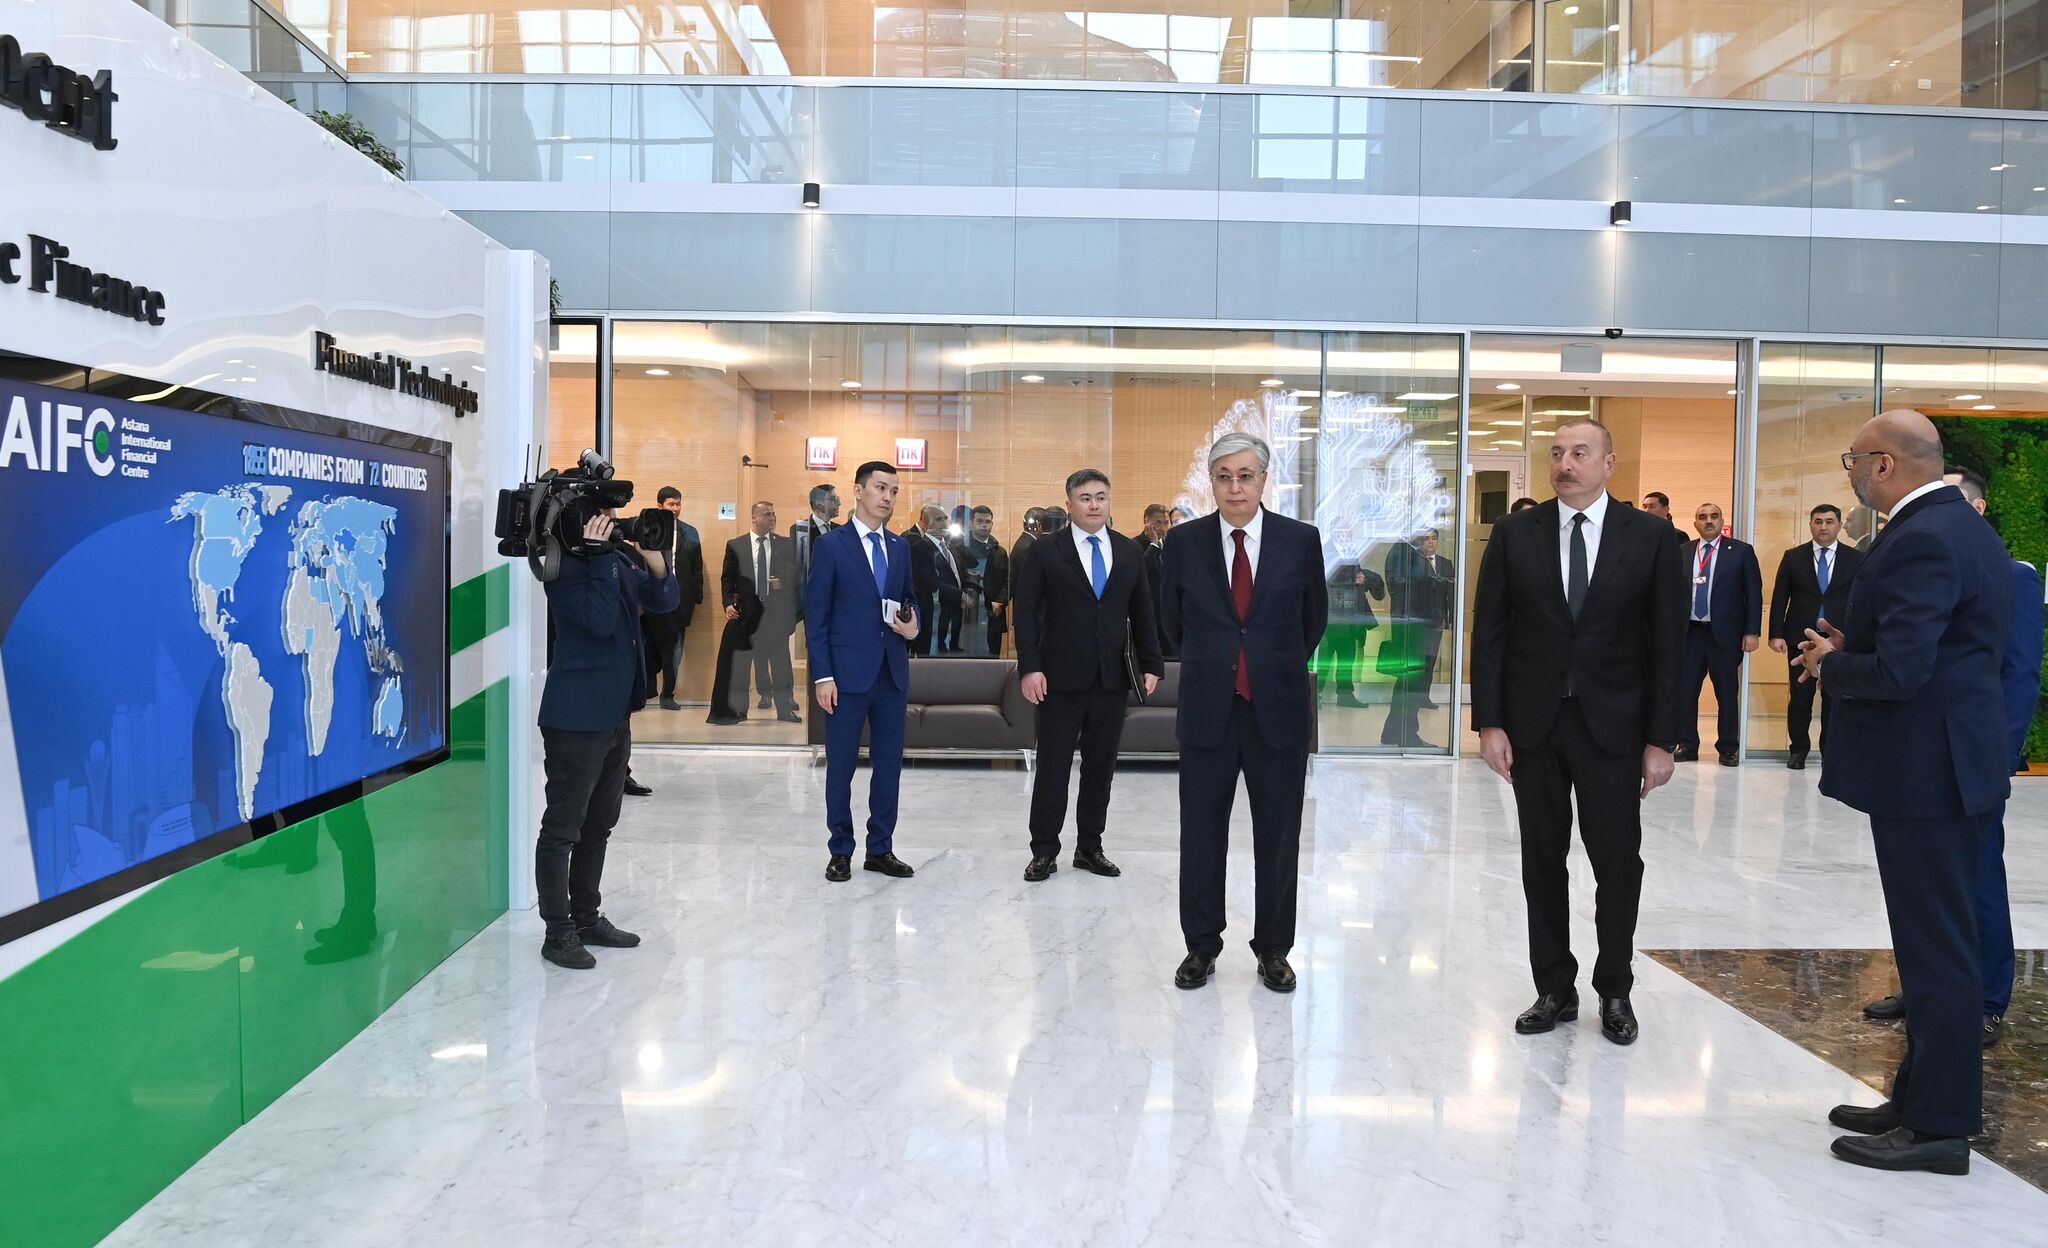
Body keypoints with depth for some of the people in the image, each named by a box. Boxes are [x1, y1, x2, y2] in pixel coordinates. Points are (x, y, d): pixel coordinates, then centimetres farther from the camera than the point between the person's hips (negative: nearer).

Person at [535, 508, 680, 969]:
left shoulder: (619, 557, 10)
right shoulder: (566, 564, -13)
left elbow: (666, 599, 7)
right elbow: (600, 620, -24)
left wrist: (652, 554, -8)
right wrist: (601, 558, -22)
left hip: (614, 714, 9)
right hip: (576, 716, -9)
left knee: (598, 823, 17)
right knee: (563, 827, 0)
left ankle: (587, 917, 29)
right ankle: (558, 932, 8)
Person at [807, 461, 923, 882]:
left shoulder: (901, 547, 11)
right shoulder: (832, 545, -4)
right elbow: (816, 615, -6)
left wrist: (913, 626, -3)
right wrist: (822, 675, -12)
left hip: (893, 672, 5)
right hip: (848, 672, -5)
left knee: (889, 764, 8)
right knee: (841, 765, 5)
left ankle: (881, 848, 20)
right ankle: (840, 851, 17)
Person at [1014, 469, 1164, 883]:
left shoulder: (1129, 552, 10)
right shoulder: (1045, 553, 0)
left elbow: (1142, 612, 12)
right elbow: (1027, 612, -3)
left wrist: (1151, 664, 4)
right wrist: (1030, 667, -12)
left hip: (1112, 678, 3)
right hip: (1062, 677, -3)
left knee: (1101, 767, 9)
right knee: (1052, 767, 2)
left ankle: (1090, 847, 21)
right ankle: (1044, 851, 11)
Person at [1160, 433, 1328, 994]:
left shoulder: (1301, 540, -2)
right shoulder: (1185, 542, 0)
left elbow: (1314, 618, 12)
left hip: (1279, 707, 0)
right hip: (1206, 709, 1)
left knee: (1278, 836, 8)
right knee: (1201, 833, 8)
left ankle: (1273, 948, 23)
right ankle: (1201, 946, 22)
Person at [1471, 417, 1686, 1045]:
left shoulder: (1649, 535, 0)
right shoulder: (1515, 533, 2)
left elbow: (1667, 641, -1)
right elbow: (1489, 633, 1)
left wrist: (1661, 738, -5)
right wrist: (1489, 722, -5)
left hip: (1612, 726, -1)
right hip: (1532, 724, 1)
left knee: (1618, 862, 5)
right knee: (1542, 862, 9)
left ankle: (1614, 991, 23)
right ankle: (1555, 989, 22)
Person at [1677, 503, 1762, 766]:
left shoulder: (1741, 551, 1)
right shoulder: (1683, 552, 9)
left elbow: (1754, 594, 0)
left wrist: (1752, 632, -7)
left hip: (1725, 632, -2)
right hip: (1689, 632, 2)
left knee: (1727, 693, 5)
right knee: (1685, 690, 3)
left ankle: (1728, 748, 16)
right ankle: (1687, 745, 15)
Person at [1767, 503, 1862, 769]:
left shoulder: (1855, 559, 5)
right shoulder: (1793, 557, 6)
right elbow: (1779, 598, 4)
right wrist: (1776, 634, -4)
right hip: (1801, 637, 0)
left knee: (1834, 698, 2)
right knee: (1799, 697, 3)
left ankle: (1830, 751, 13)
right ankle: (1799, 750, 14)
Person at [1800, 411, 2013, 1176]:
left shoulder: (1919, 541, -20)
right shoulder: (1965, 529, 13)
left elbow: (1897, 671, -28)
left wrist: (1828, 665, -9)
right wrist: (1850, 647, 8)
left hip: (1924, 772, -11)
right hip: (1945, 764, 11)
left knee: (1936, 949, -1)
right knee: (1937, 943, 17)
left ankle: (1939, 1126, 9)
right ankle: (1923, 1097, 28)